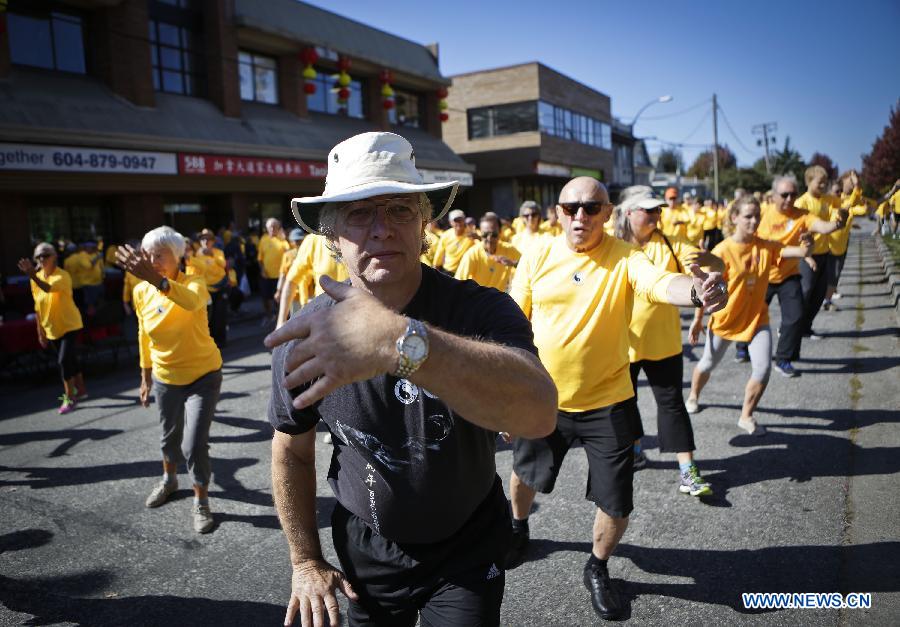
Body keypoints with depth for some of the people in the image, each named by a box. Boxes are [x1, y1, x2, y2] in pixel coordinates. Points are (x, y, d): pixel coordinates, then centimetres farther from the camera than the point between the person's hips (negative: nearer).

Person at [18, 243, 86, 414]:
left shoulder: (63, 276, -18)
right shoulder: (36, 279, 1)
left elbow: (48, 288, -40)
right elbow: (38, 307, 8)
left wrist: (32, 275, -57)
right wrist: (40, 332, 9)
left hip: (69, 326, -6)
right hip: (51, 329, 6)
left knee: (64, 360, -14)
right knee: (69, 360, 16)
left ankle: (69, 398, -4)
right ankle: (81, 389, 32)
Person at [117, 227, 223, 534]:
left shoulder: (194, 283, -21)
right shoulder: (141, 292, -7)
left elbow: (192, 302, -48)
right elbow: (144, 335, 8)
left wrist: (157, 279, -62)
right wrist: (146, 376, 14)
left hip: (203, 376, -5)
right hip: (165, 378, 5)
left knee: (194, 444, -10)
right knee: (169, 436, 23)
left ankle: (201, 503, 13)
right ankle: (169, 479, 53)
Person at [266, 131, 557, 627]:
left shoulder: (479, 310, -25)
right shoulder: (307, 337, -15)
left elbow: (537, 412, -47)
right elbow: (292, 453, 0)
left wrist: (400, 341, -60)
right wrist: (306, 561, 4)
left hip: (468, 551, -2)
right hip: (366, 548, 3)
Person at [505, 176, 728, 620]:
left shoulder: (625, 258, -14)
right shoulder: (538, 255, -6)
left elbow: (660, 283, -35)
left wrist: (696, 291, -57)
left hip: (607, 402, -2)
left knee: (616, 505, 3)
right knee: (524, 474, 23)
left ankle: (597, 570, 35)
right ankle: (519, 529, 57)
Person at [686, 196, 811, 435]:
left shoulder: (765, 246, -7)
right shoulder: (722, 251, -17)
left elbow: (795, 251, -21)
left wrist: (805, 248, -45)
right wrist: (698, 320, -7)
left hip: (757, 318, 3)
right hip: (725, 319, -2)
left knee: (763, 368, -9)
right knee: (708, 364, 15)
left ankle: (746, 416, 13)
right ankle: (693, 396, 46)